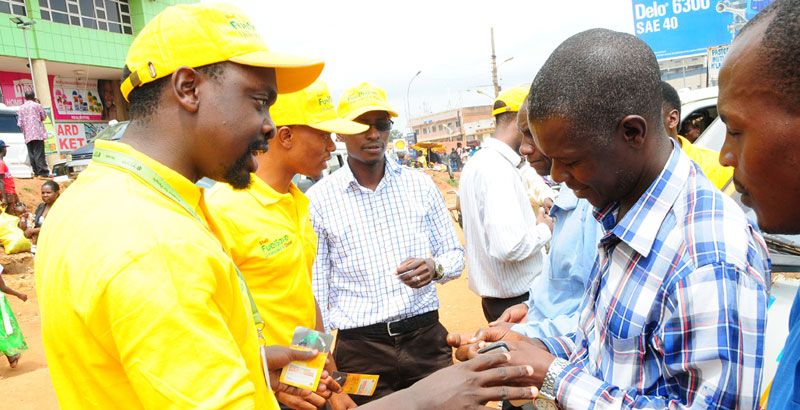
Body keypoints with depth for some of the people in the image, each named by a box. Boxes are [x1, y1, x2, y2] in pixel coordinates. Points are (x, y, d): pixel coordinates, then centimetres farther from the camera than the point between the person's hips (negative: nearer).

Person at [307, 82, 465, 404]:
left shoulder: (420, 184, 4)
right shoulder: (318, 199, -3)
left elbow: (455, 255, 11)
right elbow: (315, 290, 0)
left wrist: (435, 267, -12)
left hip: (426, 338, 2)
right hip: (358, 349, -2)